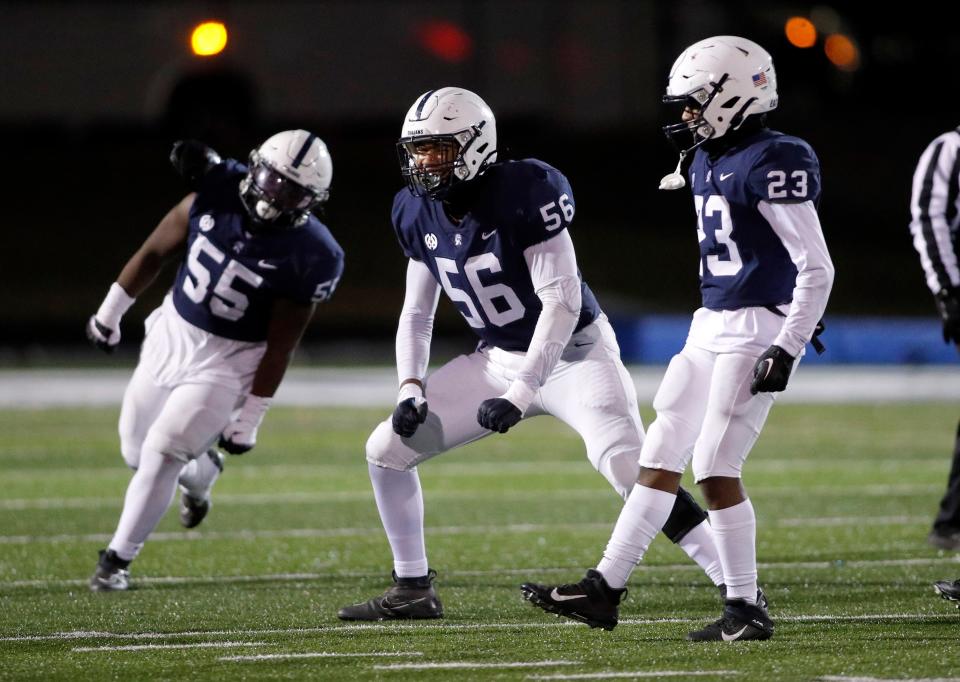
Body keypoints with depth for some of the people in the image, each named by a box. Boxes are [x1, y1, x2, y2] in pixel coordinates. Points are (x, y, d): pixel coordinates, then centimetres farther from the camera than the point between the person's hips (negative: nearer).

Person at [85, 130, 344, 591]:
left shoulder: (307, 257, -23)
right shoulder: (216, 195, -15)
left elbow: (280, 347, -15)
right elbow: (155, 252, 1)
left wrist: (250, 419, -12)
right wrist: (110, 311, 9)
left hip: (229, 361, -5)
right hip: (172, 334, 5)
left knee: (162, 452, -14)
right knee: (136, 449, 16)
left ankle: (118, 559, 2)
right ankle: (200, 471, 49)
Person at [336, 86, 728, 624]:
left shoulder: (525, 194, -25)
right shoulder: (419, 213, -2)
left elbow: (562, 302, -27)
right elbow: (417, 312, 10)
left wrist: (519, 396, -31)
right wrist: (411, 390, -5)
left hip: (573, 354, -7)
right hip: (499, 359, 7)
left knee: (627, 466, -28)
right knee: (388, 449, 2)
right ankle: (413, 590, 15)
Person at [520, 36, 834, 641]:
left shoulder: (771, 164, -17)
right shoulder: (709, 161, 12)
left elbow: (817, 266, -18)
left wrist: (789, 346, -21)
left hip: (755, 331, -9)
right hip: (710, 326, 9)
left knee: (716, 468, -9)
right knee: (660, 458, 9)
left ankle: (748, 609, 1)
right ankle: (605, 589, 12)